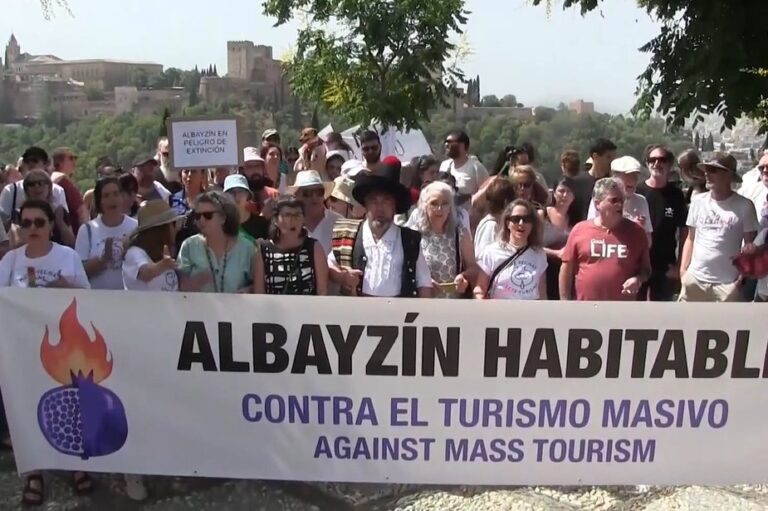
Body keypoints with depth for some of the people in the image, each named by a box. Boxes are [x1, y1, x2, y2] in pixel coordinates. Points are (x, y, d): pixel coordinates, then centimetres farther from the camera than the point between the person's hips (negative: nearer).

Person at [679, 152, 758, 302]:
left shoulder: (744, 205, -5)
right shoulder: (698, 201, 5)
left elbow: (750, 246, -1)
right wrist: (683, 270, 4)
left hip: (727, 283, -3)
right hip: (694, 279, 3)